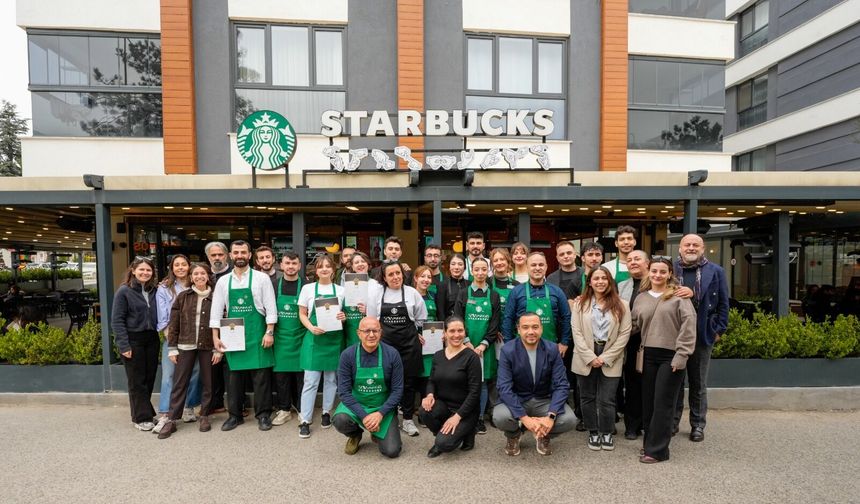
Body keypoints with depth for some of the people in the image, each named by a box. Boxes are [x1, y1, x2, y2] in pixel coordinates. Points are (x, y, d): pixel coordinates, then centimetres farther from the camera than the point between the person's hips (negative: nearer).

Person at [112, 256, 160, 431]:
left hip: (151, 339, 4)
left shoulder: (154, 291, 7)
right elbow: (117, 320, -9)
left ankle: (146, 412, 25)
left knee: (149, 378, 10)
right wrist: (124, 345, -14)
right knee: (137, 381, 4)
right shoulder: (124, 291, -6)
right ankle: (142, 418, 14)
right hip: (133, 340, -4)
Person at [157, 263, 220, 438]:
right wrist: (172, 348, -1)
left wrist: (219, 349, -4)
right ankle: (172, 420, 14)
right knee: (179, 383, 5)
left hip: (208, 346, 0)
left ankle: (204, 416, 22)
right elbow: (173, 324, 3)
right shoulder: (182, 297, 2)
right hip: (185, 346, 1)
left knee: (207, 383, 8)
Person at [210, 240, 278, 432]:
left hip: (256, 333, -3)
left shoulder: (262, 278, -3)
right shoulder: (223, 281, 6)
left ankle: (263, 414, 14)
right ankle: (235, 415, 24)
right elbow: (216, 311, 6)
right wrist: (216, 337, 1)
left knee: (261, 375, 2)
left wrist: (269, 332, -11)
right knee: (234, 375, 11)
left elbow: (271, 308, -5)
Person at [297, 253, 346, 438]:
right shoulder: (308, 288, 2)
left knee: (331, 378, 11)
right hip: (314, 338, -2)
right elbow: (302, 314, 4)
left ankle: (326, 412, 27)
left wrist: (344, 317, -11)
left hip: (334, 339, 2)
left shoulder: (340, 290, 5)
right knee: (311, 381, -2)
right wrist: (312, 328, -13)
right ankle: (305, 420, 7)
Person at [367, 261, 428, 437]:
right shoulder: (377, 294, 3)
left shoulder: (412, 293, 2)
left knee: (408, 381, 6)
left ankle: (408, 419, 19)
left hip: (408, 343, 0)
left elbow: (421, 319, 8)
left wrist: (417, 335, 4)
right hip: (385, 342, 1)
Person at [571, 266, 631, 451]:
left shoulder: (621, 305, 1)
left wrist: (605, 358, -9)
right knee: (588, 397, 10)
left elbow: (624, 334, -3)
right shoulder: (580, 304, 2)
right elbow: (576, 332, -3)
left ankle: (607, 433, 24)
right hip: (586, 358, 1)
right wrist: (590, 357, -11)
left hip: (610, 360, -1)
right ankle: (593, 432, 28)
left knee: (606, 399, 1)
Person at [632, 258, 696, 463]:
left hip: (671, 357, -5)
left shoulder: (679, 296, -5)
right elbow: (634, 325, 13)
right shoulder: (641, 298, 11)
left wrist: (681, 355, -15)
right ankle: (650, 441, 26)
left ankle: (656, 449, 10)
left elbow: (688, 325, -11)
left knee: (663, 404, 0)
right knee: (648, 402, 11)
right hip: (649, 356, 5)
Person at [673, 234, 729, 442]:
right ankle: (672, 422, 22)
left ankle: (697, 425, 25)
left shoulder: (716, 271, 4)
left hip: (702, 335, 0)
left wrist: (719, 330, 0)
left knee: (698, 383, 12)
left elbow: (723, 303, 4)